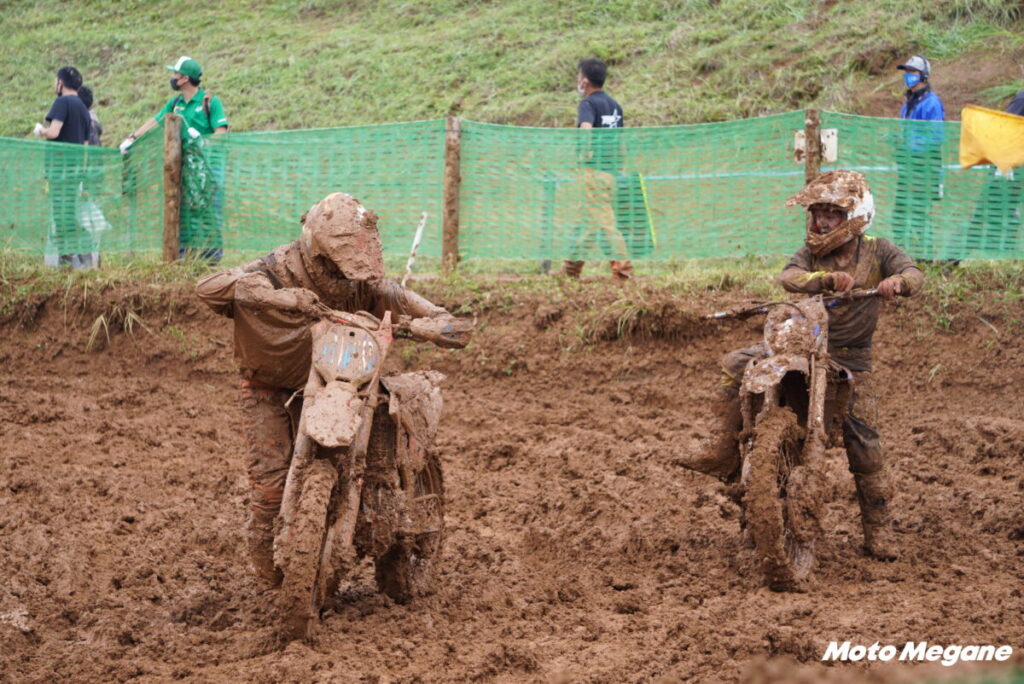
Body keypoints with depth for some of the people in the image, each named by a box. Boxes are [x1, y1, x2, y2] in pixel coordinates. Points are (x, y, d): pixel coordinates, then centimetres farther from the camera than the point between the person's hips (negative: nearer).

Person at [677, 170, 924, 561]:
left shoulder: (876, 251, -1)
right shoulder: (812, 253, 3)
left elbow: (915, 275, -17)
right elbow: (790, 277, -19)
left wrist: (897, 282, -42)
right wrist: (828, 279, -38)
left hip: (850, 360, -3)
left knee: (864, 447, -4)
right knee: (736, 364, -16)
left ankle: (878, 532, 10)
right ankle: (722, 453, -14)